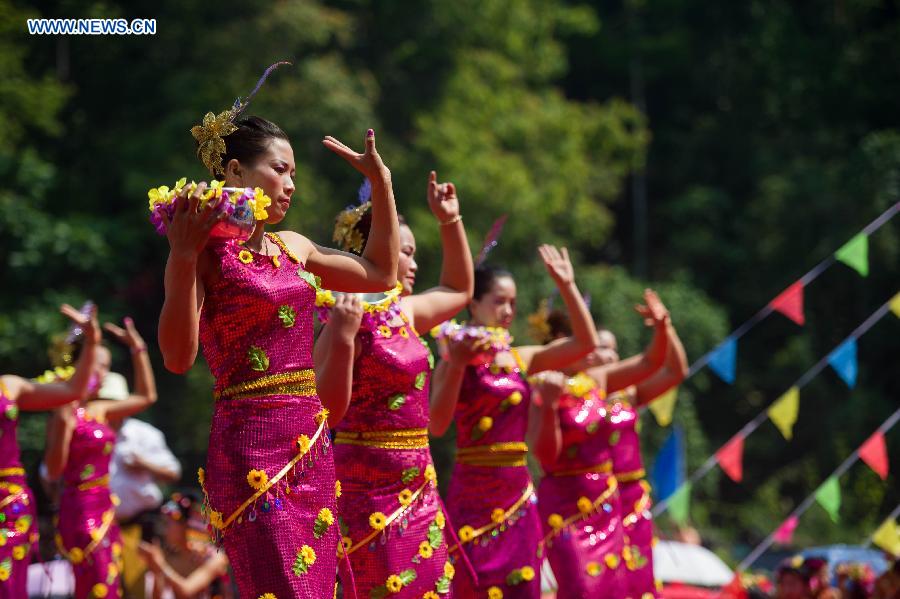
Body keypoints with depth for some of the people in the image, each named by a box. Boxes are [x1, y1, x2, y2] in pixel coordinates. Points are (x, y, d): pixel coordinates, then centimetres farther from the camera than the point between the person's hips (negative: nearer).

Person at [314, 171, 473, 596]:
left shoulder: (404, 313, 12)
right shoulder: (351, 323, -12)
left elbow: (458, 290, 32)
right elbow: (328, 410, -21)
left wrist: (450, 222, 23)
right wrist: (342, 338, -31)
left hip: (417, 483, 9)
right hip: (369, 483, -9)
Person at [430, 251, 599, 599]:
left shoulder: (521, 359, 10)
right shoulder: (457, 361, -5)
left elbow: (586, 343, 5)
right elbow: (438, 425, -16)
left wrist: (567, 286, 1)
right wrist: (456, 366, -23)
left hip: (518, 494, 5)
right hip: (474, 493, -5)